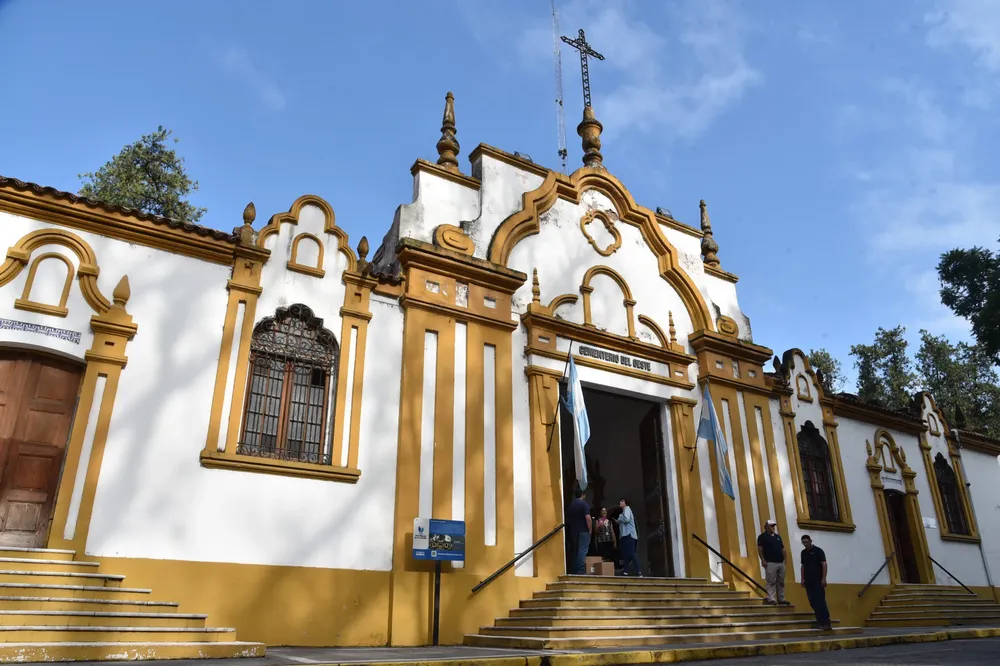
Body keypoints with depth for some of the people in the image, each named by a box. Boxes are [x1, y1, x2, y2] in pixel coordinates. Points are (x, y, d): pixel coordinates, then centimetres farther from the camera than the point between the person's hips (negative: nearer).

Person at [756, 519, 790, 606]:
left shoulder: (778, 536, 19)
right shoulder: (762, 537, -2)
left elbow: (782, 549, 21)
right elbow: (760, 549, -8)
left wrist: (784, 559, 10)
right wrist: (763, 560, -17)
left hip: (781, 563, 7)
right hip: (770, 563, -7)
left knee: (781, 582, 9)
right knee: (771, 582, -7)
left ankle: (781, 600, 15)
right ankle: (771, 599, -7)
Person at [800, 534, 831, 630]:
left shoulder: (818, 550, -7)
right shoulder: (803, 552, 12)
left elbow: (824, 564, -11)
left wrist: (824, 578, -18)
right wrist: (802, 579, 13)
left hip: (818, 581, -6)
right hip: (808, 581, 6)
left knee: (820, 601, -12)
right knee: (813, 602, 5)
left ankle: (826, 622, -13)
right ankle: (820, 621, 12)